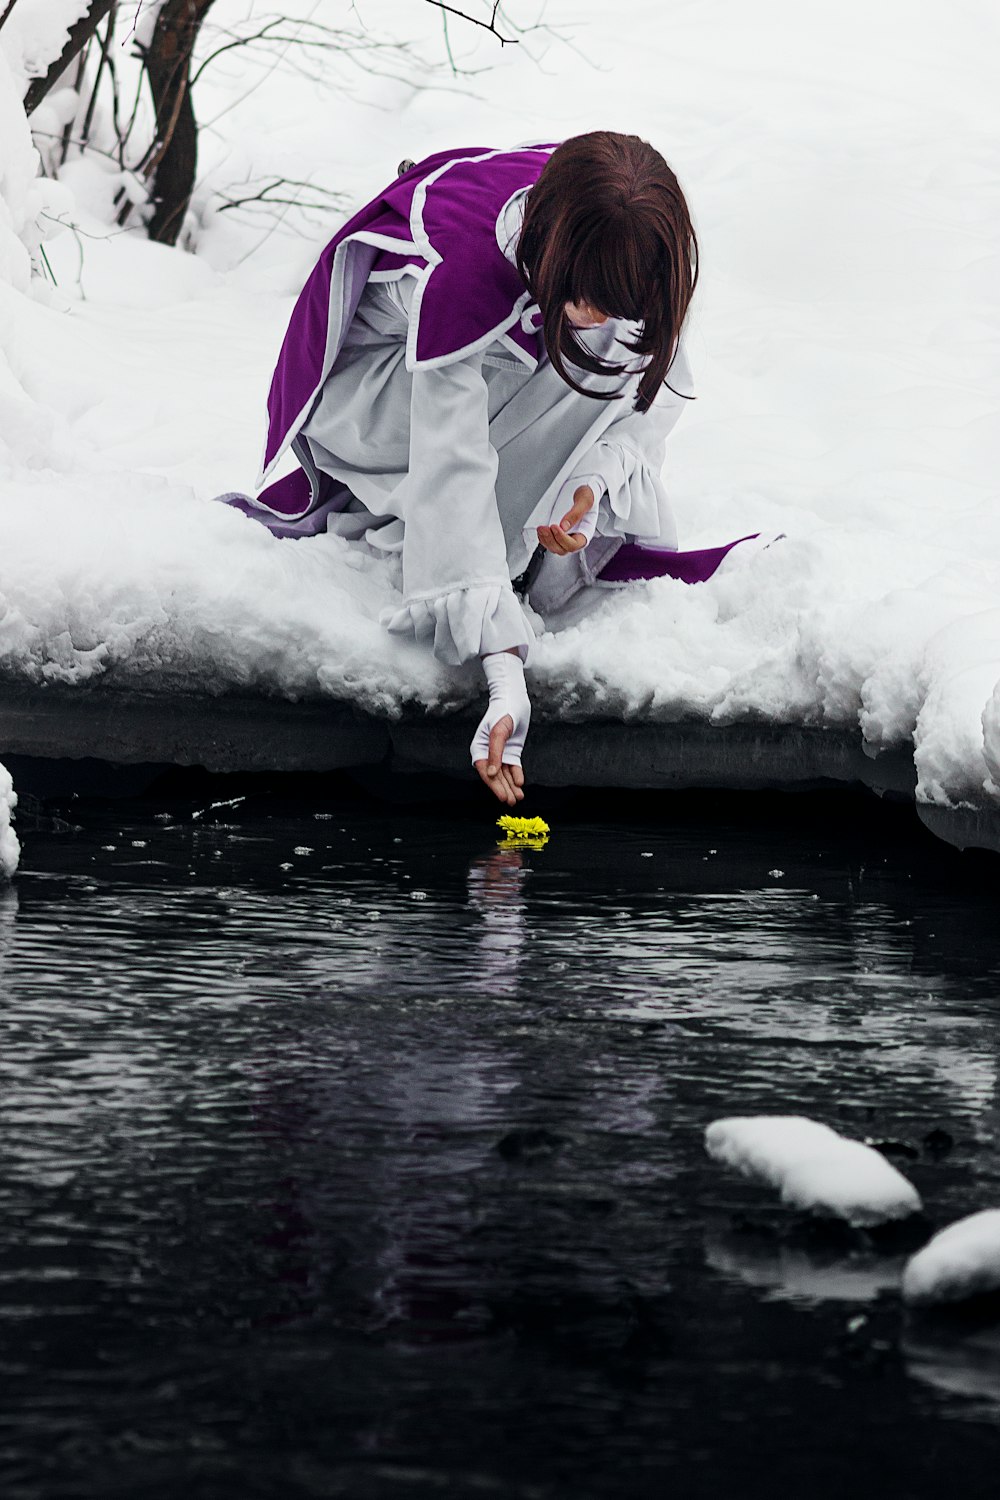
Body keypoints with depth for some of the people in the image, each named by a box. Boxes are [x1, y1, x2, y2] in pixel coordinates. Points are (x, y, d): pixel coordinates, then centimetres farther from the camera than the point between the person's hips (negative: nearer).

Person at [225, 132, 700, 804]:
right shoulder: (461, 276, -41)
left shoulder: (629, 250, -25)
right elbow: (454, 473, -43)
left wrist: (598, 476, -35)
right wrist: (505, 676, -48)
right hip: (368, 383, -7)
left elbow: (663, 384, -13)